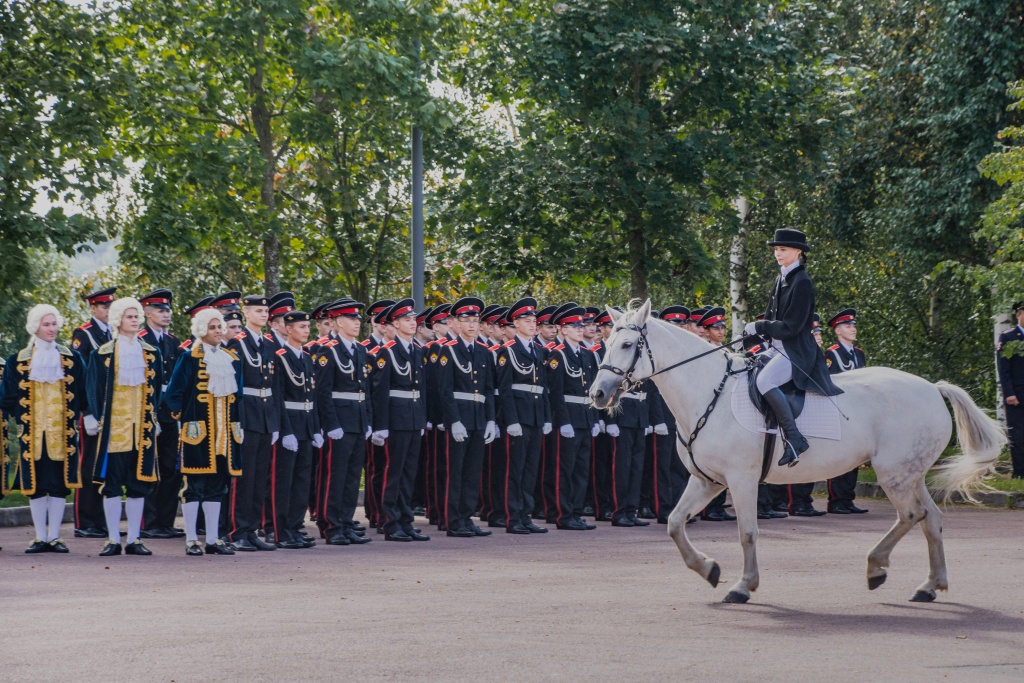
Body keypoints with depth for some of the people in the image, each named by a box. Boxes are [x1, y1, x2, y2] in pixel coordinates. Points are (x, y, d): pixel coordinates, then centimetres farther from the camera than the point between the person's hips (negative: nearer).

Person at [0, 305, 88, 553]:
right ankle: (40, 537, 8)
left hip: (63, 433, 0)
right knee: (36, 486, 1)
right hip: (32, 432, 0)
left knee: (60, 484, 1)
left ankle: (54, 537, 7)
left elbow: (82, 394, 10)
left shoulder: (72, 358, 7)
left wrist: (75, 419, 2)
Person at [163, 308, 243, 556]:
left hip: (224, 432, 6)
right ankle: (191, 540, 1)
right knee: (194, 484, -3)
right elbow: (173, 393, -4)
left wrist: (236, 422, 12)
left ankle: (213, 539, 11)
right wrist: (185, 418, -6)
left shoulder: (232, 359, 13)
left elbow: (237, 394, 20)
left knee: (217, 485, 7)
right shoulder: (189, 358, -4)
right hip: (198, 431, -5)